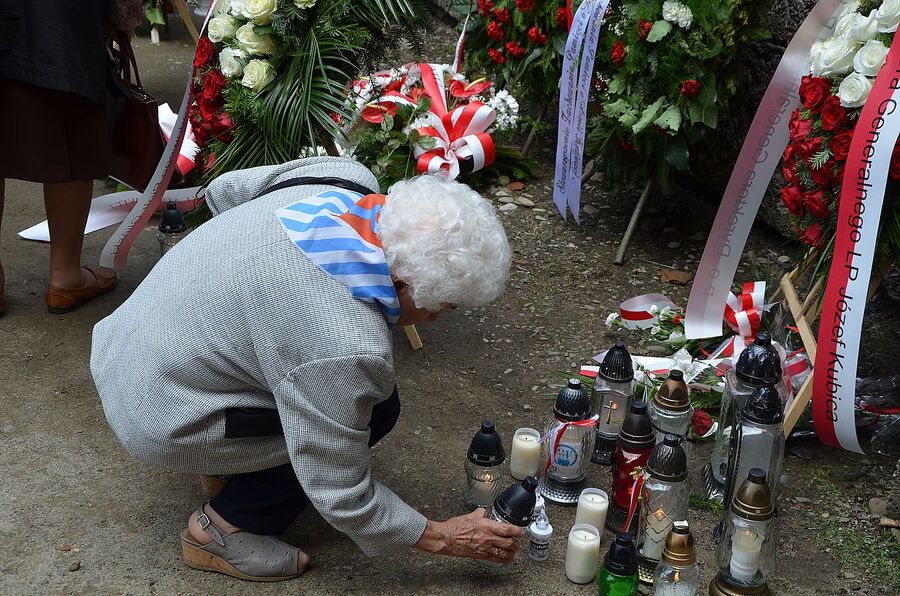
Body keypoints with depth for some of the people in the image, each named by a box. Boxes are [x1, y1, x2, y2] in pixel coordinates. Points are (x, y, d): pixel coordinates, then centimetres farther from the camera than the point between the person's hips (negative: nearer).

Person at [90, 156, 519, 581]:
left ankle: (225, 461, 20)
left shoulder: (346, 176, -12)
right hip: (155, 418, -8)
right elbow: (342, 498, -19)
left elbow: (224, 189, 8)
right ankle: (224, 529, 1)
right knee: (373, 409, -7)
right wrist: (441, 537, -7)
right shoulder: (347, 347, -33)